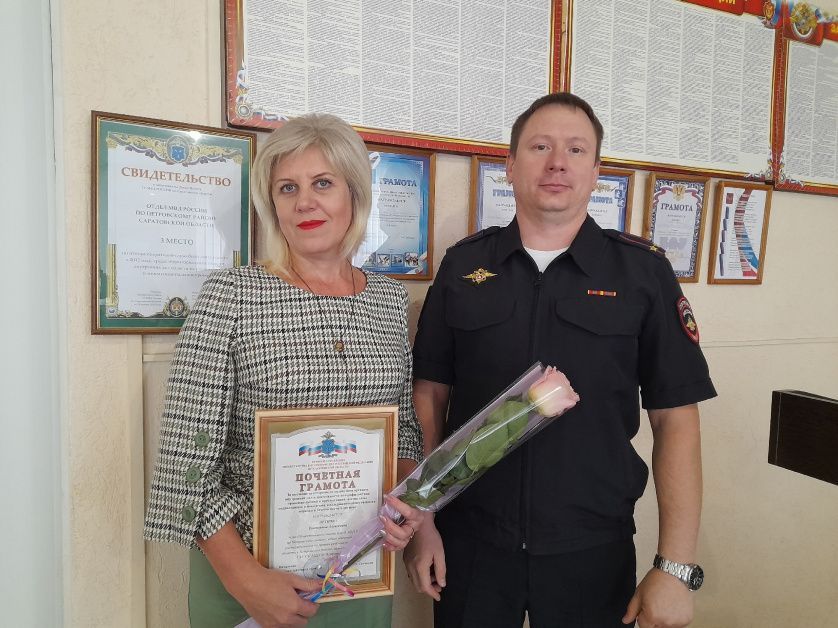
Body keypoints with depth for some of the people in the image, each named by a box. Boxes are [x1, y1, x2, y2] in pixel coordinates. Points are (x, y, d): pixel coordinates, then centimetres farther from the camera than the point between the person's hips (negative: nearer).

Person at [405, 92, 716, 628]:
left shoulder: (643, 271, -5)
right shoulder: (463, 265, -1)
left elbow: (676, 418, -5)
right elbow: (431, 394, 2)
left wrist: (675, 567, -9)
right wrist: (422, 521, 0)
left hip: (594, 552, 0)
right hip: (469, 542, 1)